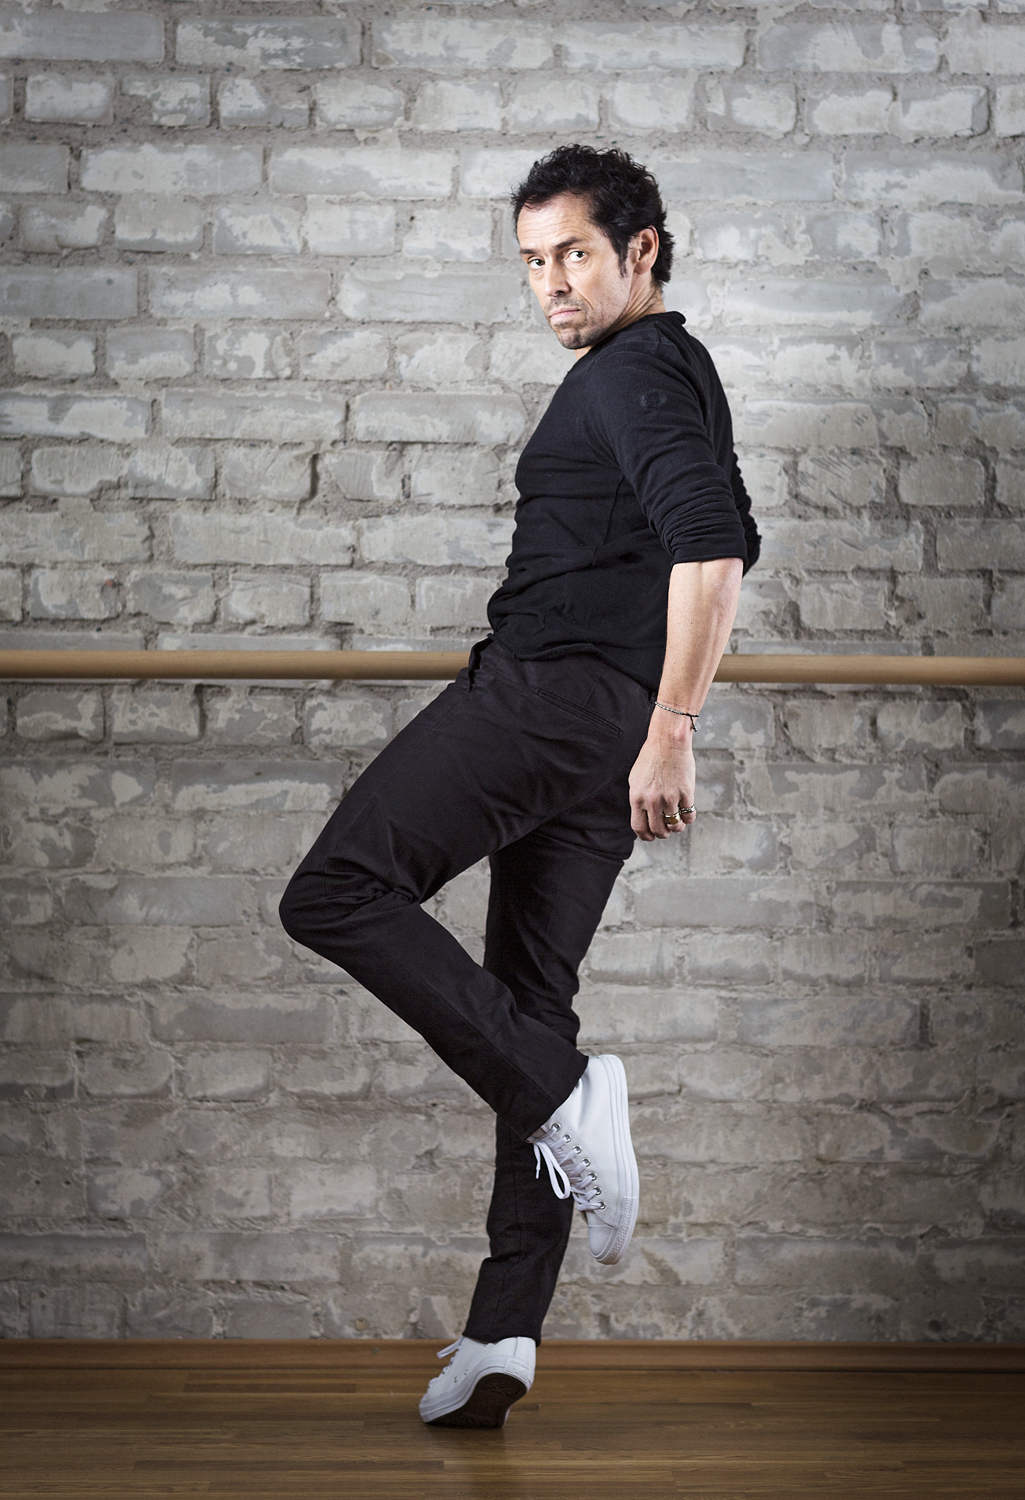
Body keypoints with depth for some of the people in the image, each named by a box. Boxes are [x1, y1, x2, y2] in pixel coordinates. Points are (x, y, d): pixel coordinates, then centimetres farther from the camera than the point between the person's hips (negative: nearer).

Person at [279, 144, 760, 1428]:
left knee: (337, 894, -10)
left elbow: (710, 549, -22)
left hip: (550, 688, -10)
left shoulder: (631, 372, -7)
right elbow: (727, 544, 38)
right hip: (610, 728, 10)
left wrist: (672, 728, -24)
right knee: (527, 998, 7)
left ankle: (560, 1095, -17)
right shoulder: (683, 374, 24)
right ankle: (503, 1335, 4)